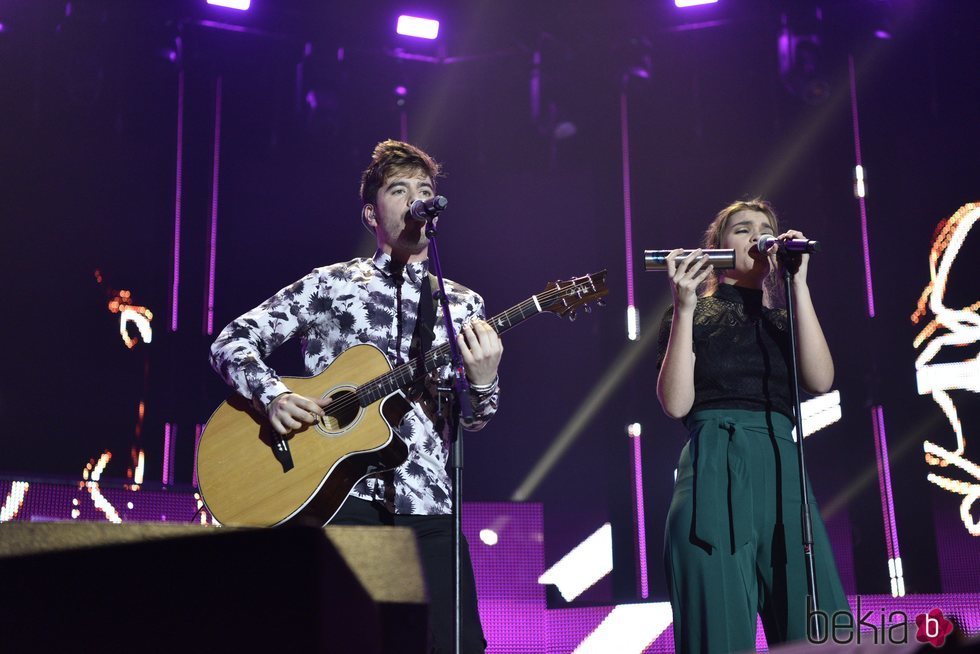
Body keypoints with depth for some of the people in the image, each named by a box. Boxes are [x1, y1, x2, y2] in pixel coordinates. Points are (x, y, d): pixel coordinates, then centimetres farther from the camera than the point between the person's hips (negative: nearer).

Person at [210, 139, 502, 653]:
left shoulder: (463, 306, 14)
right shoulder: (331, 284, 9)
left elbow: (468, 419, 9)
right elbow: (232, 342, 7)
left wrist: (483, 383, -13)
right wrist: (273, 396, -12)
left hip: (425, 501, 2)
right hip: (337, 490, -2)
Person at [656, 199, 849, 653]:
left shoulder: (782, 321, 21)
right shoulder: (694, 318, 11)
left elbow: (820, 380, -1)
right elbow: (677, 403, -4)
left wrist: (798, 283, -1)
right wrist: (684, 308, -8)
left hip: (783, 474, 4)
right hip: (714, 475, -3)